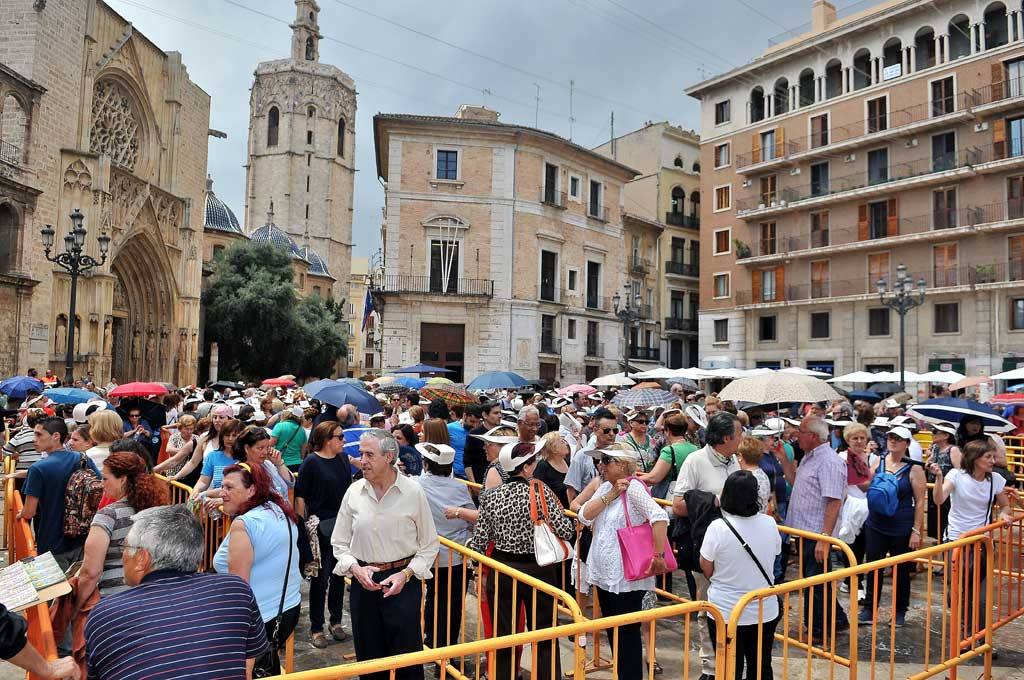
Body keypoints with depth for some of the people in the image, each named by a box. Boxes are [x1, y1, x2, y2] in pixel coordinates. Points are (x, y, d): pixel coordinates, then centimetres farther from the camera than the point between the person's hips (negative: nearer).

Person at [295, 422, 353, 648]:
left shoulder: (344, 459, 6)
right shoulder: (311, 462, -11)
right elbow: (300, 496, -11)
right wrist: (302, 526, -13)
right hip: (320, 527, -5)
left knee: (339, 575, 14)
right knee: (320, 577, 4)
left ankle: (336, 621, 29)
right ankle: (316, 628, 18)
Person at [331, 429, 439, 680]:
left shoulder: (413, 491, -10)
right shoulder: (354, 492, -2)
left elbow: (429, 545, -2)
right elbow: (339, 543, 7)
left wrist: (406, 574, -12)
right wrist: (355, 569, -9)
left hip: (403, 580, -3)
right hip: (363, 579, 3)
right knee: (369, 656, 15)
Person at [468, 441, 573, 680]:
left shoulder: (490, 496, -5)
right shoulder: (540, 491, -14)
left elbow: (479, 540, -4)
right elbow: (565, 531, -16)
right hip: (537, 570, -2)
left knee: (503, 634, 16)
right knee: (544, 635, 14)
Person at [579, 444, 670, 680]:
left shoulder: (633, 487, -17)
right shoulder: (605, 486, 7)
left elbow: (659, 517, -28)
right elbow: (585, 516, -4)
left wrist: (658, 556, -27)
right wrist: (610, 495, -12)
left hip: (626, 577, -8)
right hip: (604, 573, 8)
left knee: (627, 633, 5)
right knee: (612, 631, 19)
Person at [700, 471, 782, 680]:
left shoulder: (718, 528, -21)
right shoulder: (769, 523, -9)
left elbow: (707, 569, -11)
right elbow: (775, 553, 9)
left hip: (726, 613, -3)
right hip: (765, 612, 3)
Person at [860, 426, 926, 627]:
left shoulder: (913, 469, -8)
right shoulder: (878, 462, 2)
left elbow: (920, 502, -7)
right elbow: (867, 487, 12)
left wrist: (916, 531, -10)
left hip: (901, 530, -3)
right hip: (875, 526, 3)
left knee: (901, 571, 12)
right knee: (873, 568, 9)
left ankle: (900, 612, 28)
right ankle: (870, 608, 22)